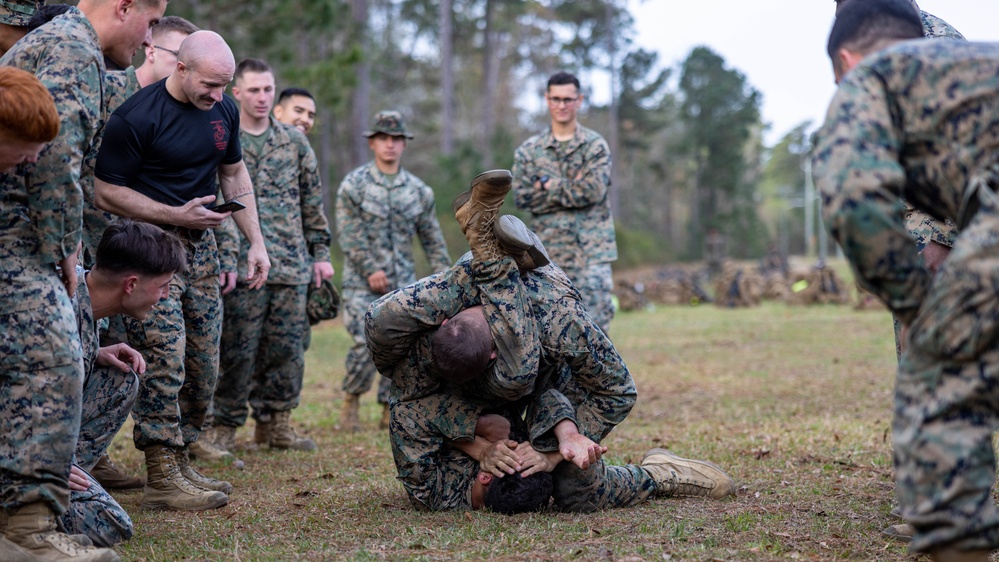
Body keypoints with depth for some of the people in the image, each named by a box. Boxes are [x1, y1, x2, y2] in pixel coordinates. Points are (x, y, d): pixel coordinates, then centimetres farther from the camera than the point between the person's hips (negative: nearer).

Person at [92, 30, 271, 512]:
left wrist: (256, 242, 10)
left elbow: (234, 173, 17)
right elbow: (106, 192, -14)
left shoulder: (223, 110, 4)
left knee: (203, 365, 8)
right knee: (164, 358, -13)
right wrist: (177, 214, -19)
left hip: (200, 245, 7)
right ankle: (161, 478, -9)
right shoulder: (135, 117, -17)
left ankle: (180, 462, 19)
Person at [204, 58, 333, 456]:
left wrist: (320, 253, 13)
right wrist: (222, 260, -13)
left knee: (287, 347, 6)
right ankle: (224, 426, 8)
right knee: (237, 349, -2)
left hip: (292, 265, 4)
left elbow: (312, 201, 17)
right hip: (244, 266, -4)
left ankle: (275, 423, 18)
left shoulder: (294, 141, 13)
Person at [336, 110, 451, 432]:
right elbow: (349, 235, -8)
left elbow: (433, 241, 12)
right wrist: (371, 271, -14)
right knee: (366, 345, -13)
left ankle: (391, 411, 14)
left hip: (404, 284, 3)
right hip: (362, 283, -3)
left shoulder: (419, 191, 9)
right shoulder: (354, 185, -2)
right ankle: (351, 401, 9)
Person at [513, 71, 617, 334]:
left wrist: (549, 186, -7)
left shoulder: (595, 145, 4)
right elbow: (523, 197, -2)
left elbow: (593, 191, -10)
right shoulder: (528, 150, 9)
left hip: (591, 252, -2)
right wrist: (570, 188, -8)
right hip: (550, 252, 2)